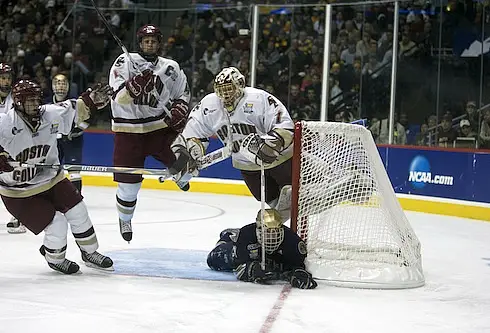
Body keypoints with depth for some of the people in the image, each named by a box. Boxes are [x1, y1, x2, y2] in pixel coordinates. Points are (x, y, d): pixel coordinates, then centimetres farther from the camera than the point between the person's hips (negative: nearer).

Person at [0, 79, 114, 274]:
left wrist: (92, 100, -11)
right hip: (18, 190, -5)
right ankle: (54, 259, 20)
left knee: (78, 212, 3)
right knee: (57, 224, -10)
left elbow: (76, 110, 4)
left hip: (50, 178, 5)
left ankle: (89, 252, 25)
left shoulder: (51, 115, -11)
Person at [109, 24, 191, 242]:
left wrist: (179, 111, -5)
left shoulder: (170, 68, 4)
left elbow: (182, 96, 15)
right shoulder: (125, 62, -4)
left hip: (160, 126, 2)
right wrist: (136, 83, -33)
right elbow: (119, 97, -16)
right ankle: (125, 220, 26)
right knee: (129, 183, -2)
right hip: (128, 129, -2)